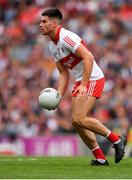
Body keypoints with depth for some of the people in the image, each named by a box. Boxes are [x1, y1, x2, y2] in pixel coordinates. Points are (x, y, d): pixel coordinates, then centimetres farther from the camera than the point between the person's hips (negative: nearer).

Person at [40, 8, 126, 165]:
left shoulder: (66, 37, -18)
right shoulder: (52, 46, 11)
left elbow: (88, 58, -25)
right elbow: (64, 73, 17)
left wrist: (84, 85, -29)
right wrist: (59, 95, 4)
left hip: (93, 79, -10)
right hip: (80, 82, 10)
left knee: (79, 119, -19)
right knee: (76, 122, 3)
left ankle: (116, 140, -7)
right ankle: (100, 158, 8)